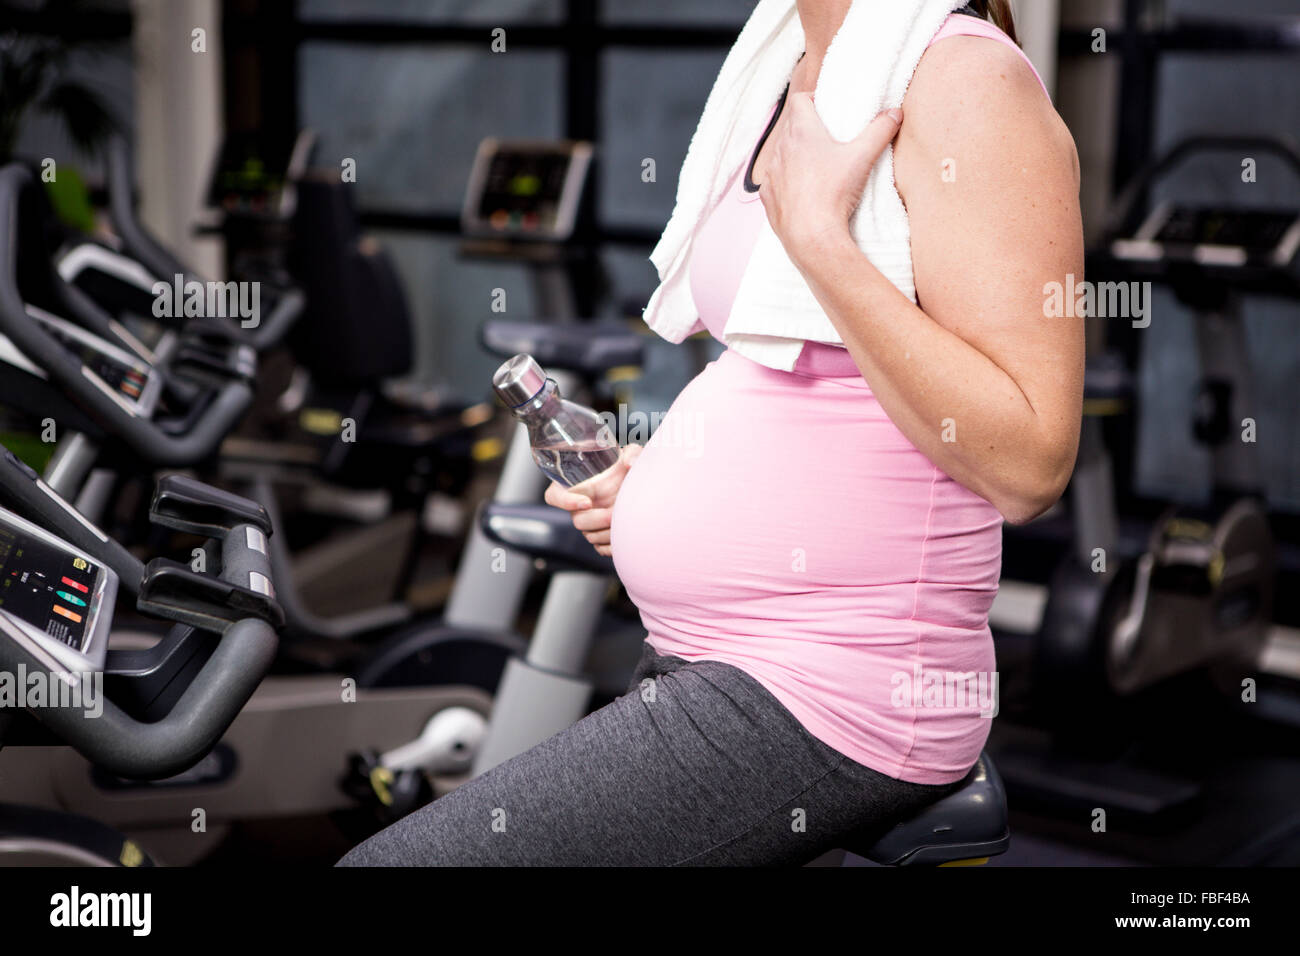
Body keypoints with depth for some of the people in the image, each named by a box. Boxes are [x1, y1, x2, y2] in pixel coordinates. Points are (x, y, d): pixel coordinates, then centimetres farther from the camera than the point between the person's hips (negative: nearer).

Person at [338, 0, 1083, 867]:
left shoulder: (969, 81, -13)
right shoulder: (803, 87, 15)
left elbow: (1027, 467, -21)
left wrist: (818, 234, -22)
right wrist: (662, 480, 11)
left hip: (827, 710, -10)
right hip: (717, 672, 10)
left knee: (388, 863, -12)